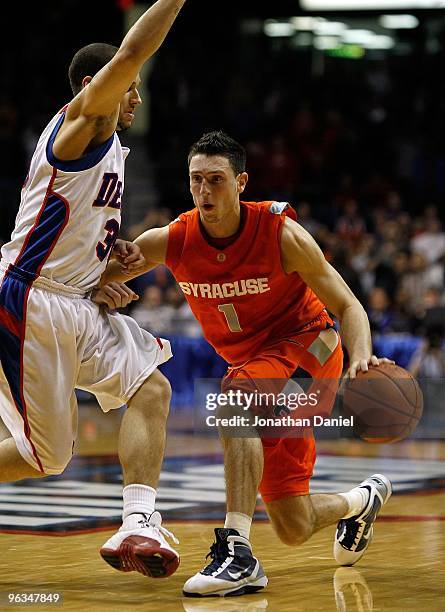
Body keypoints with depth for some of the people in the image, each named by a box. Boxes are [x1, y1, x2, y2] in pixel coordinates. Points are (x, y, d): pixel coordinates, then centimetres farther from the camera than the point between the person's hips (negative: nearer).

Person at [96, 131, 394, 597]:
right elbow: (97, 277, 0)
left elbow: (347, 305, -15)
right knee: (294, 529, 5)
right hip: (251, 362, 5)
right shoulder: (171, 241, -11)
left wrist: (360, 357, -36)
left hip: (306, 346, -5)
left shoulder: (280, 234, -20)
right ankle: (362, 499, 42)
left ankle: (237, 551, -42)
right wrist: (96, 291, -26)